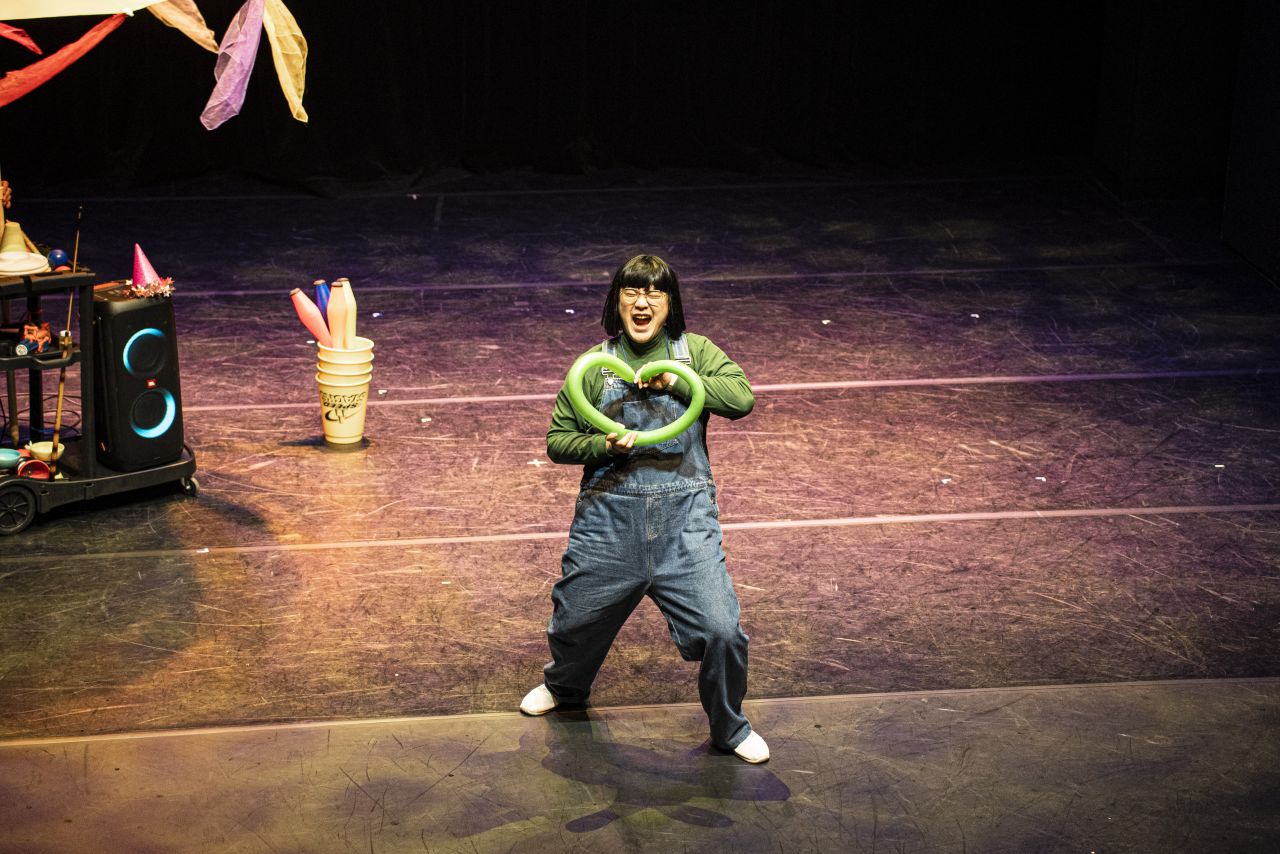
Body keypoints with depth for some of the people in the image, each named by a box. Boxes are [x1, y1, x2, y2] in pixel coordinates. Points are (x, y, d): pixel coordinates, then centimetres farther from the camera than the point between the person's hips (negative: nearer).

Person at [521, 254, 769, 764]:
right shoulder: (595, 364, 6)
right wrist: (603, 445, -12)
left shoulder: (694, 352, 6)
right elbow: (558, 440, 7)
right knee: (577, 618, 15)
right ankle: (565, 687, 50)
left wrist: (677, 380, -14)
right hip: (609, 515, 1)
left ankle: (730, 728, 14)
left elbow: (742, 397, -9)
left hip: (684, 515, -1)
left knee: (721, 630, -10)